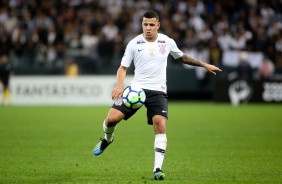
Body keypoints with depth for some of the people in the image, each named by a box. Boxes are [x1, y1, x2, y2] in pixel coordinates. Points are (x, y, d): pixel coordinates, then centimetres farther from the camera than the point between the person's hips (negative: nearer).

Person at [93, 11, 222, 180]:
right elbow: (123, 67, 4)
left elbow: (182, 57, 23)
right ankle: (107, 139, 23)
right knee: (113, 117, -14)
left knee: (160, 124, -20)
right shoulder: (134, 43, -1)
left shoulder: (167, 42, 4)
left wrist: (204, 65, 23)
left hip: (158, 90, 0)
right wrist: (119, 85, -15)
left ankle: (158, 168, -15)